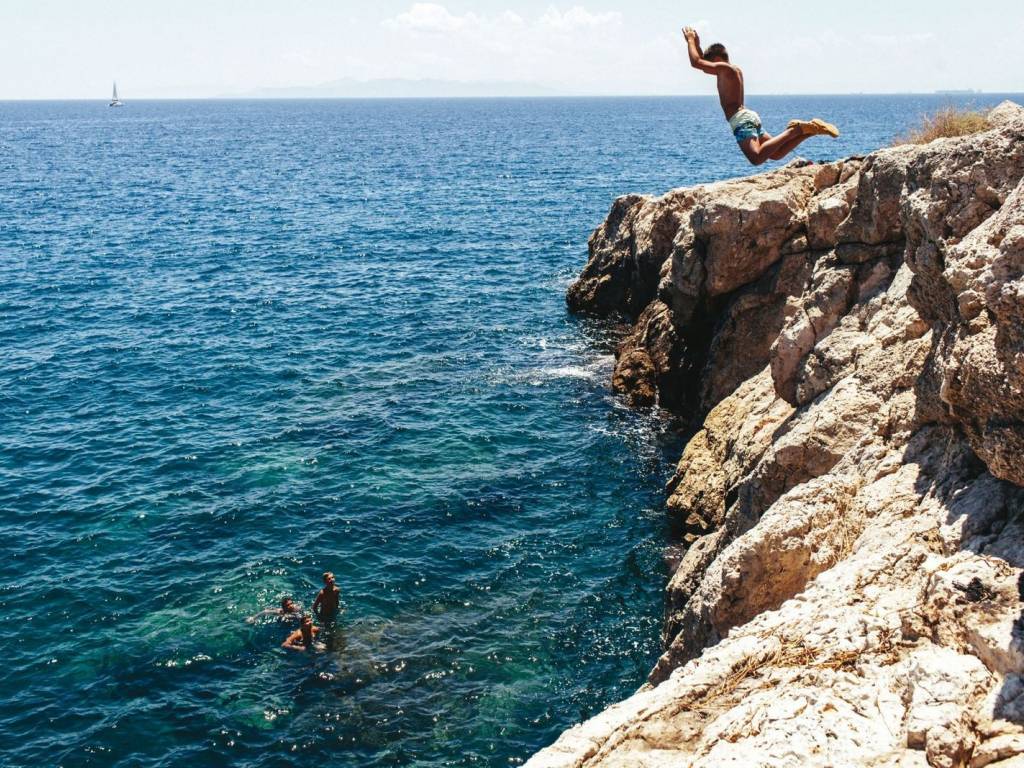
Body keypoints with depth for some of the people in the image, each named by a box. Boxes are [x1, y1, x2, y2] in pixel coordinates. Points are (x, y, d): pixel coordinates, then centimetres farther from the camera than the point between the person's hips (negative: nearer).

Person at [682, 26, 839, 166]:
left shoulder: (724, 68, -4)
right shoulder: (734, 70, 24)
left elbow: (696, 63, -10)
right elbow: (702, 62, 39)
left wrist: (690, 40, 4)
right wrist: (696, 45, 31)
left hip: (741, 120, -10)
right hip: (749, 116, 10)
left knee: (757, 158, -28)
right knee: (776, 154, 9)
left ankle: (794, 130, -28)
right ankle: (809, 129, -1)